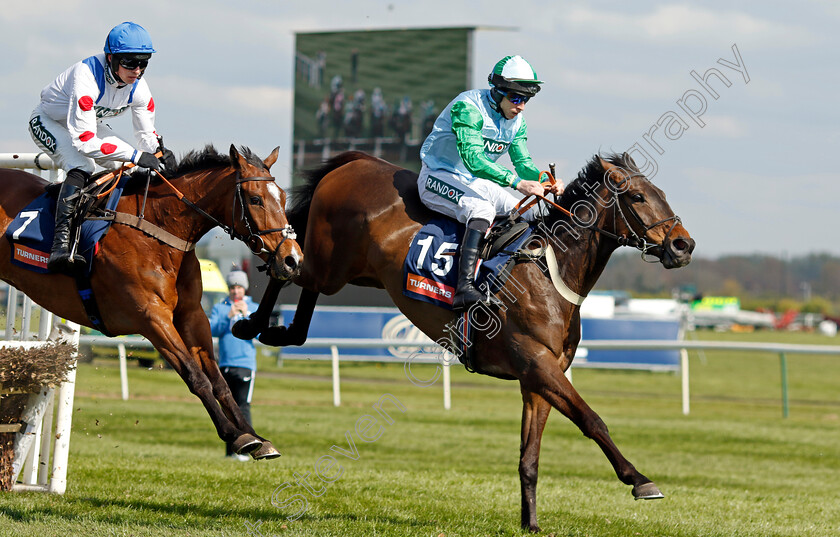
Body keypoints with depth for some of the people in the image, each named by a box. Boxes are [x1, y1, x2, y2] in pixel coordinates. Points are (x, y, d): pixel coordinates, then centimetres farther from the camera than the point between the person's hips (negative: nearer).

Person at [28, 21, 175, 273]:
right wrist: (135, 155, -45)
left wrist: (160, 153, -29)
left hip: (90, 123, 8)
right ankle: (61, 244, -41)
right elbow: (84, 141, -42)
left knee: (129, 169, -6)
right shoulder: (86, 77, -39)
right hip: (48, 122, -8)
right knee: (81, 167, -32)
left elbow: (146, 136, -4)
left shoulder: (138, 87, -17)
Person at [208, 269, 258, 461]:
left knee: (243, 407, -11)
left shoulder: (253, 308, 8)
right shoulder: (219, 308, 12)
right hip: (225, 364, 3)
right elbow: (212, 330, -4)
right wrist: (228, 317, -17)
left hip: (245, 364, -3)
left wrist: (247, 315, -17)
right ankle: (230, 450, 14)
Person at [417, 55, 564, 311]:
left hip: (476, 183, 9)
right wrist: (517, 182, -43)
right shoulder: (468, 108, -24)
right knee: (483, 210, -34)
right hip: (439, 177, -9)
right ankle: (464, 289, -46)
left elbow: (523, 162, 4)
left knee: (528, 216, -4)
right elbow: (473, 159, -35)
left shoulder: (516, 122, 3)